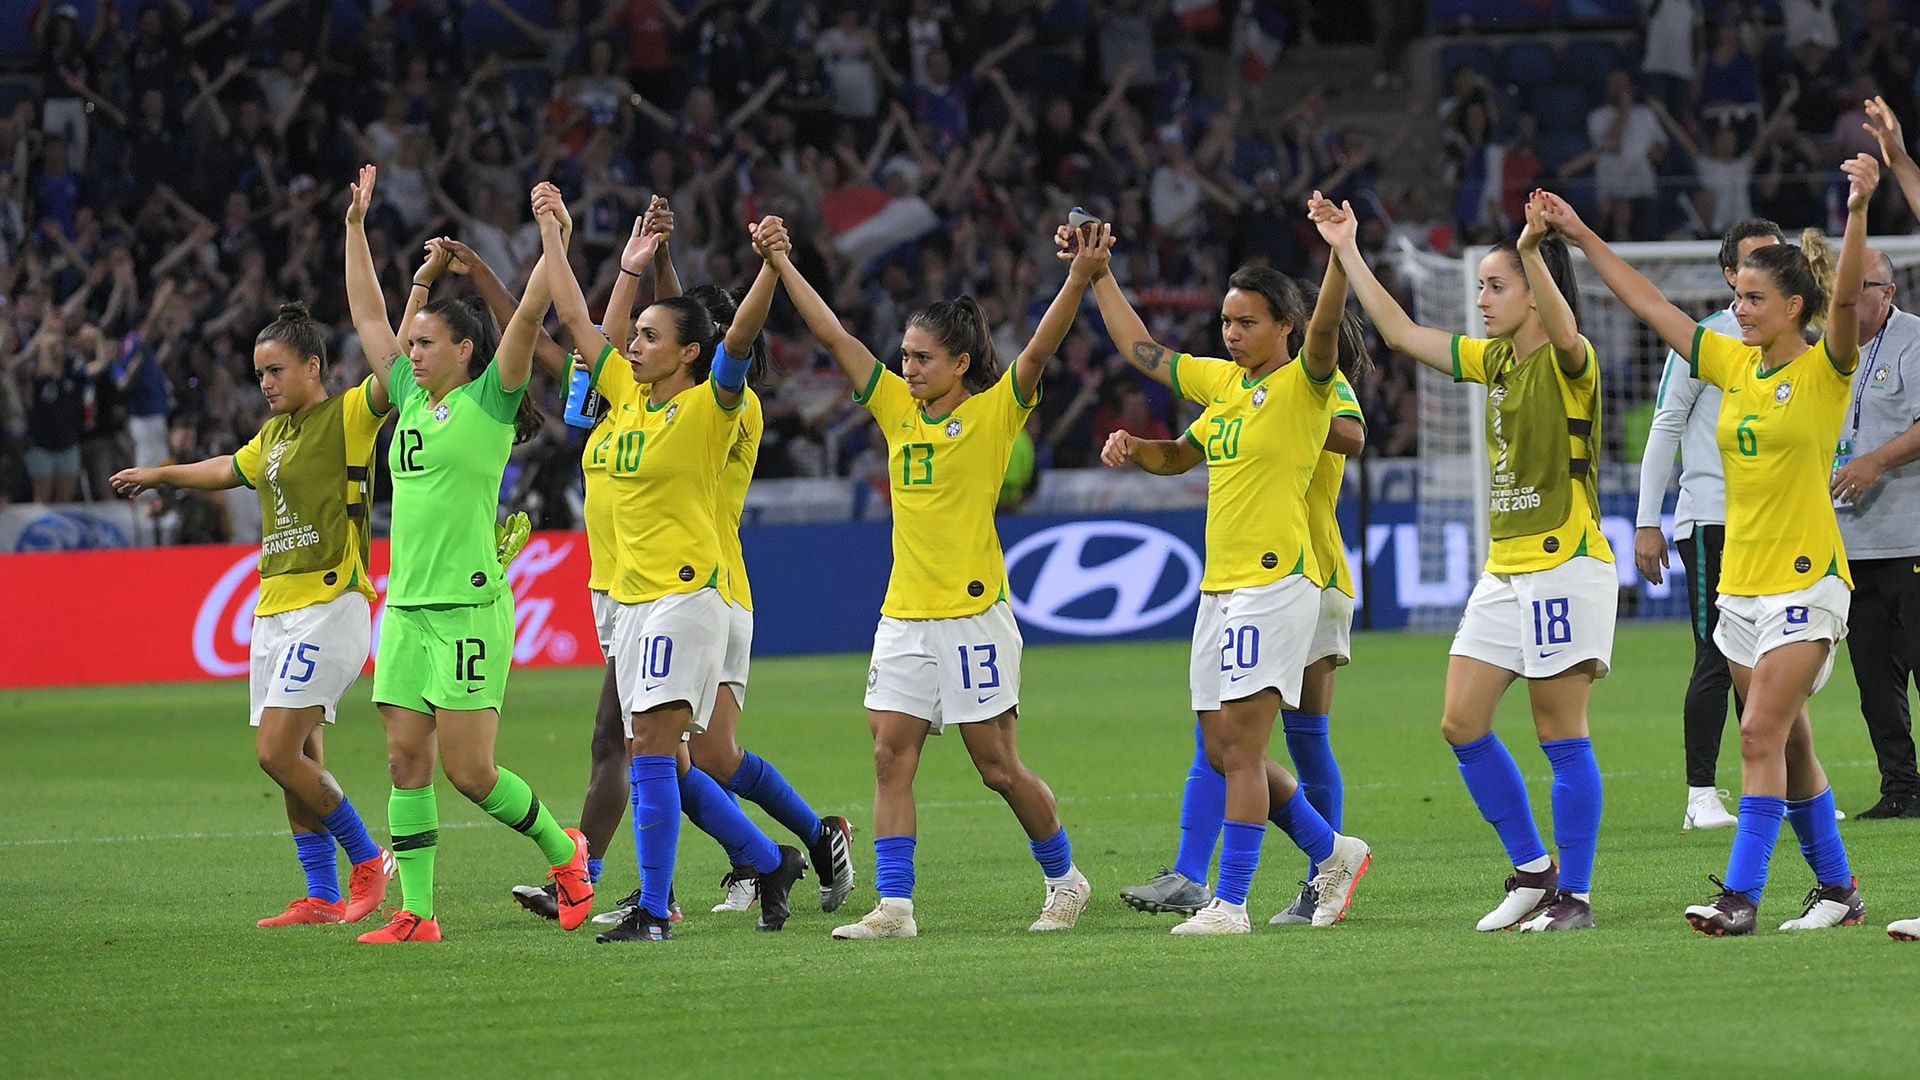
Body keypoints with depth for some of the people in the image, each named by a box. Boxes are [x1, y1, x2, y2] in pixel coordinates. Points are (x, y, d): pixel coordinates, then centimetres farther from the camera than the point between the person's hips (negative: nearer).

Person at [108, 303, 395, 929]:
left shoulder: (349, 416, -6)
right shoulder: (272, 434, 17)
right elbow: (228, 470, 37)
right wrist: (160, 474, 51)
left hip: (329, 605, -8)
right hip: (274, 610, 8)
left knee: (278, 753, -15)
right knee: (298, 760, 6)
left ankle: (367, 858, 1)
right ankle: (323, 898, 10)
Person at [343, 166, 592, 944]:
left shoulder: (489, 402, -3)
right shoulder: (411, 401, 14)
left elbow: (530, 312, -13)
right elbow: (367, 316, 23)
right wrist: (357, 225, 25)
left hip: (469, 606, -7)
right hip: (407, 604, 7)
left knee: (467, 770, -7)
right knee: (406, 762, 2)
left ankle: (564, 850, 16)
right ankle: (415, 913, 4)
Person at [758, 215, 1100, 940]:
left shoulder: (995, 412, -5)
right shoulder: (897, 408, 9)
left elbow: (1040, 348, -19)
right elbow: (833, 336, 9)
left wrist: (1080, 280, -33)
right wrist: (782, 266, 5)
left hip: (973, 615, -5)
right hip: (904, 615, 5)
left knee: (998, 766, 1)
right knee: (891, 757, -4)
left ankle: (1064, 879, 20)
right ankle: (893, 905, -4)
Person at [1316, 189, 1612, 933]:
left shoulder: (1568, 364, -10)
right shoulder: (1494, 361, 13)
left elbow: (1564, 333, -35)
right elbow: (1401, 333, 20)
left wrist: (1533, 252, -50)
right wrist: (1349, 252, 18)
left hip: (1565, 567, -8)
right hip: (1503, 571, 8)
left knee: (1561, 736, -5)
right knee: (1461, 723, 5)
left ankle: (1575, 895, 1)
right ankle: (1533, 871, 16)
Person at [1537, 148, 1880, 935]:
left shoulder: (1823, 369, -8)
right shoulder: (1733, 364, 10)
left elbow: (1847, 296, -25)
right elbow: (1649, 305, 15)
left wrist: (1857, 212, -41)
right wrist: (1582, 238, 16)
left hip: (1805, 579, -7)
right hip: (1741, 579, 7)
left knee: (1762, 734, -15)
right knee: (1786, 744, 10)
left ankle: (1741, 894, -16)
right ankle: (1836, 890, 20)